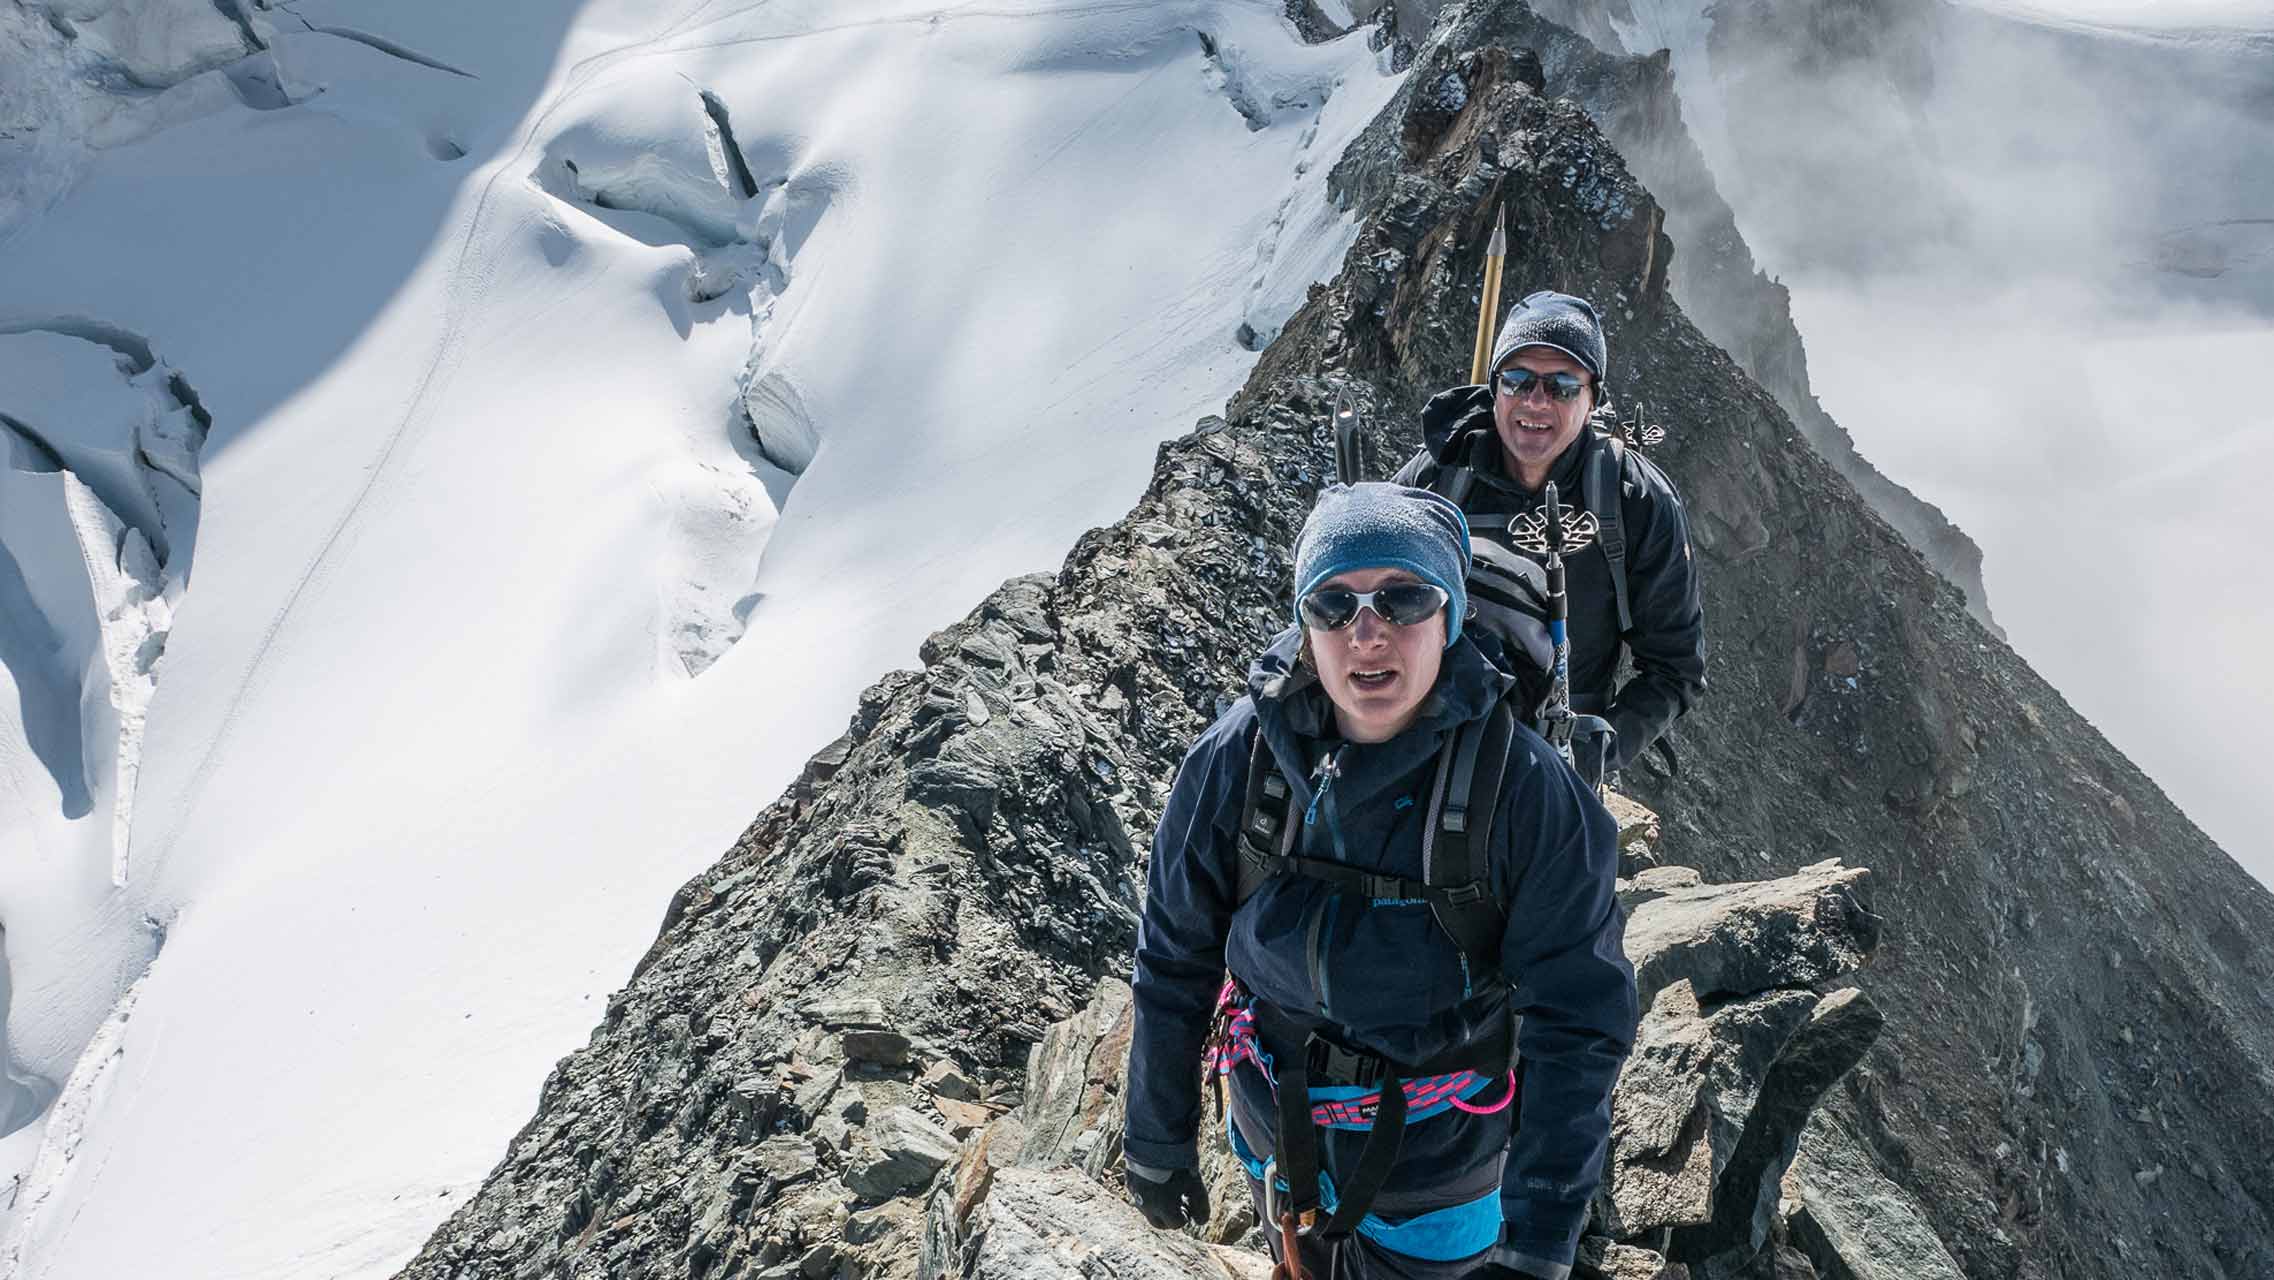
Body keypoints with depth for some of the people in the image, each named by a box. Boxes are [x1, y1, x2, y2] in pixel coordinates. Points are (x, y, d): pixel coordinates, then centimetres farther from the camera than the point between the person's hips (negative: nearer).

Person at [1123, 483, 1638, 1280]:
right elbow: (1174, 958, -6)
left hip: (1438, 1157, -2)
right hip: (1274, 1136, 3)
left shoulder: (1527, 790, -24)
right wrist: (1157, 1142, 1)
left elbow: (1577, 1024, -20)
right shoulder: (1236, 760, -17)